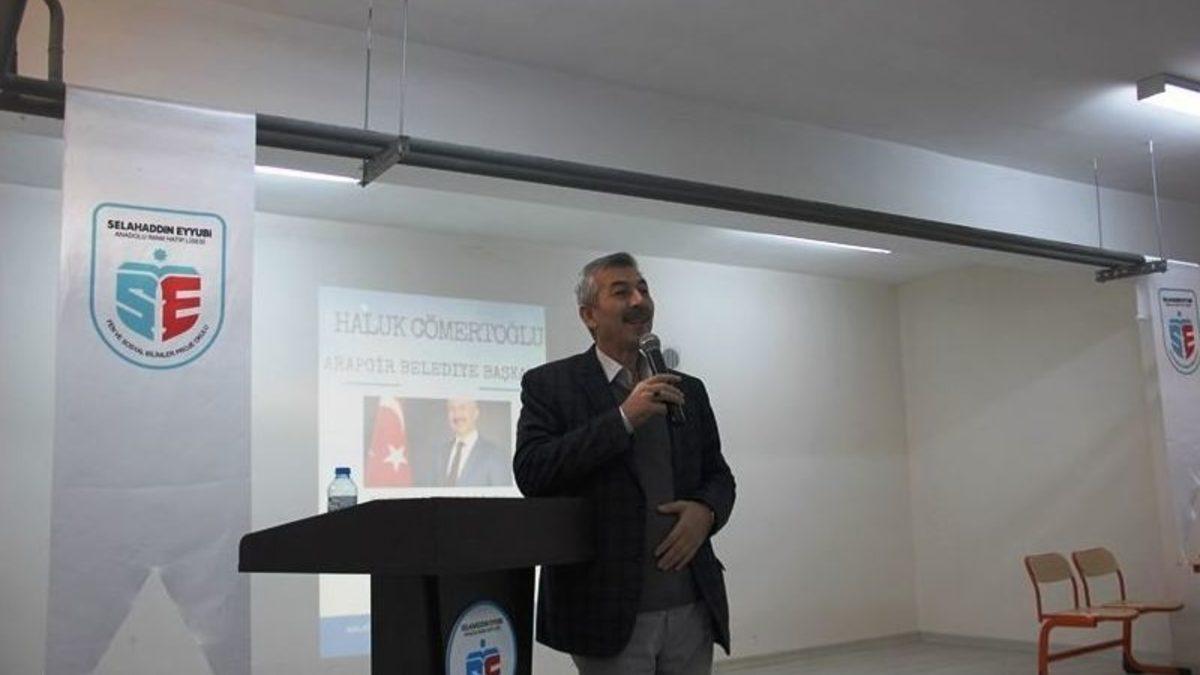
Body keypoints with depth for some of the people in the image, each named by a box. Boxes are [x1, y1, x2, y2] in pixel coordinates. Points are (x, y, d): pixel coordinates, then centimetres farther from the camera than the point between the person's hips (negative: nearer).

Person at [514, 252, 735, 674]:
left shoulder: (688, 389, 13)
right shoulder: (550, 384, -1)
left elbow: (718, 476, 16)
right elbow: (531, 474, -13)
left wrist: (705, 511, -7)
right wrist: (623, 417, -18)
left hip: (693, 607, 5)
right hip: (609, 609, -4)